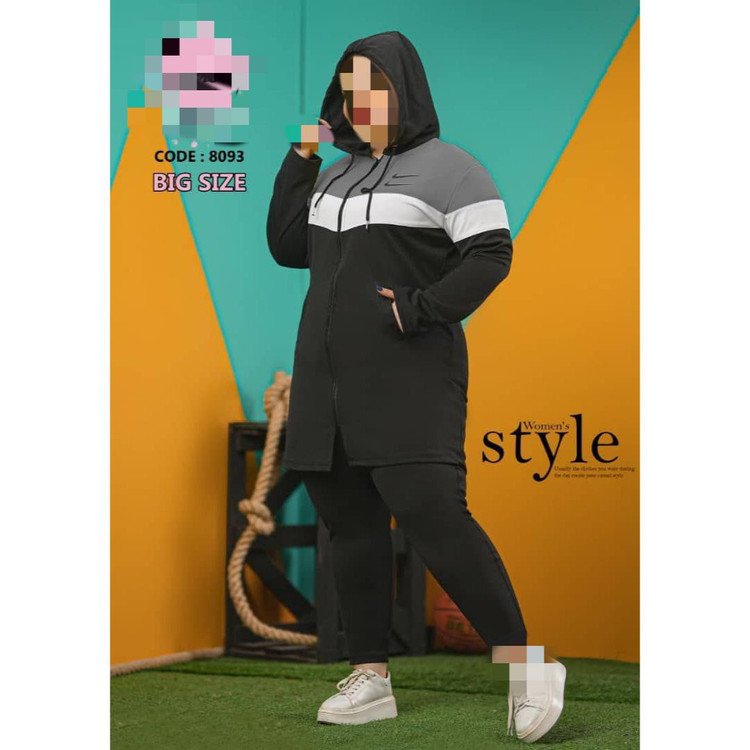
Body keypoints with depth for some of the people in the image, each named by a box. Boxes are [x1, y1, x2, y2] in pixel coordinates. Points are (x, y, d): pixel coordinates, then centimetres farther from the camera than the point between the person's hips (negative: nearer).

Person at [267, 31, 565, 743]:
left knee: (432, 513, -18)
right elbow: (288, 248, 18)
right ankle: (370, 678, 14)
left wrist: (424, 311, -17)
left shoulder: (446, 167, -3)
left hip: (410, 382, -8)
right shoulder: (337, 175, 18)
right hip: (330, 381, 8)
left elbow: (492, 252, -10)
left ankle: (525, 667, -13)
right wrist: (300, 159, 11)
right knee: (350, 525, 7)